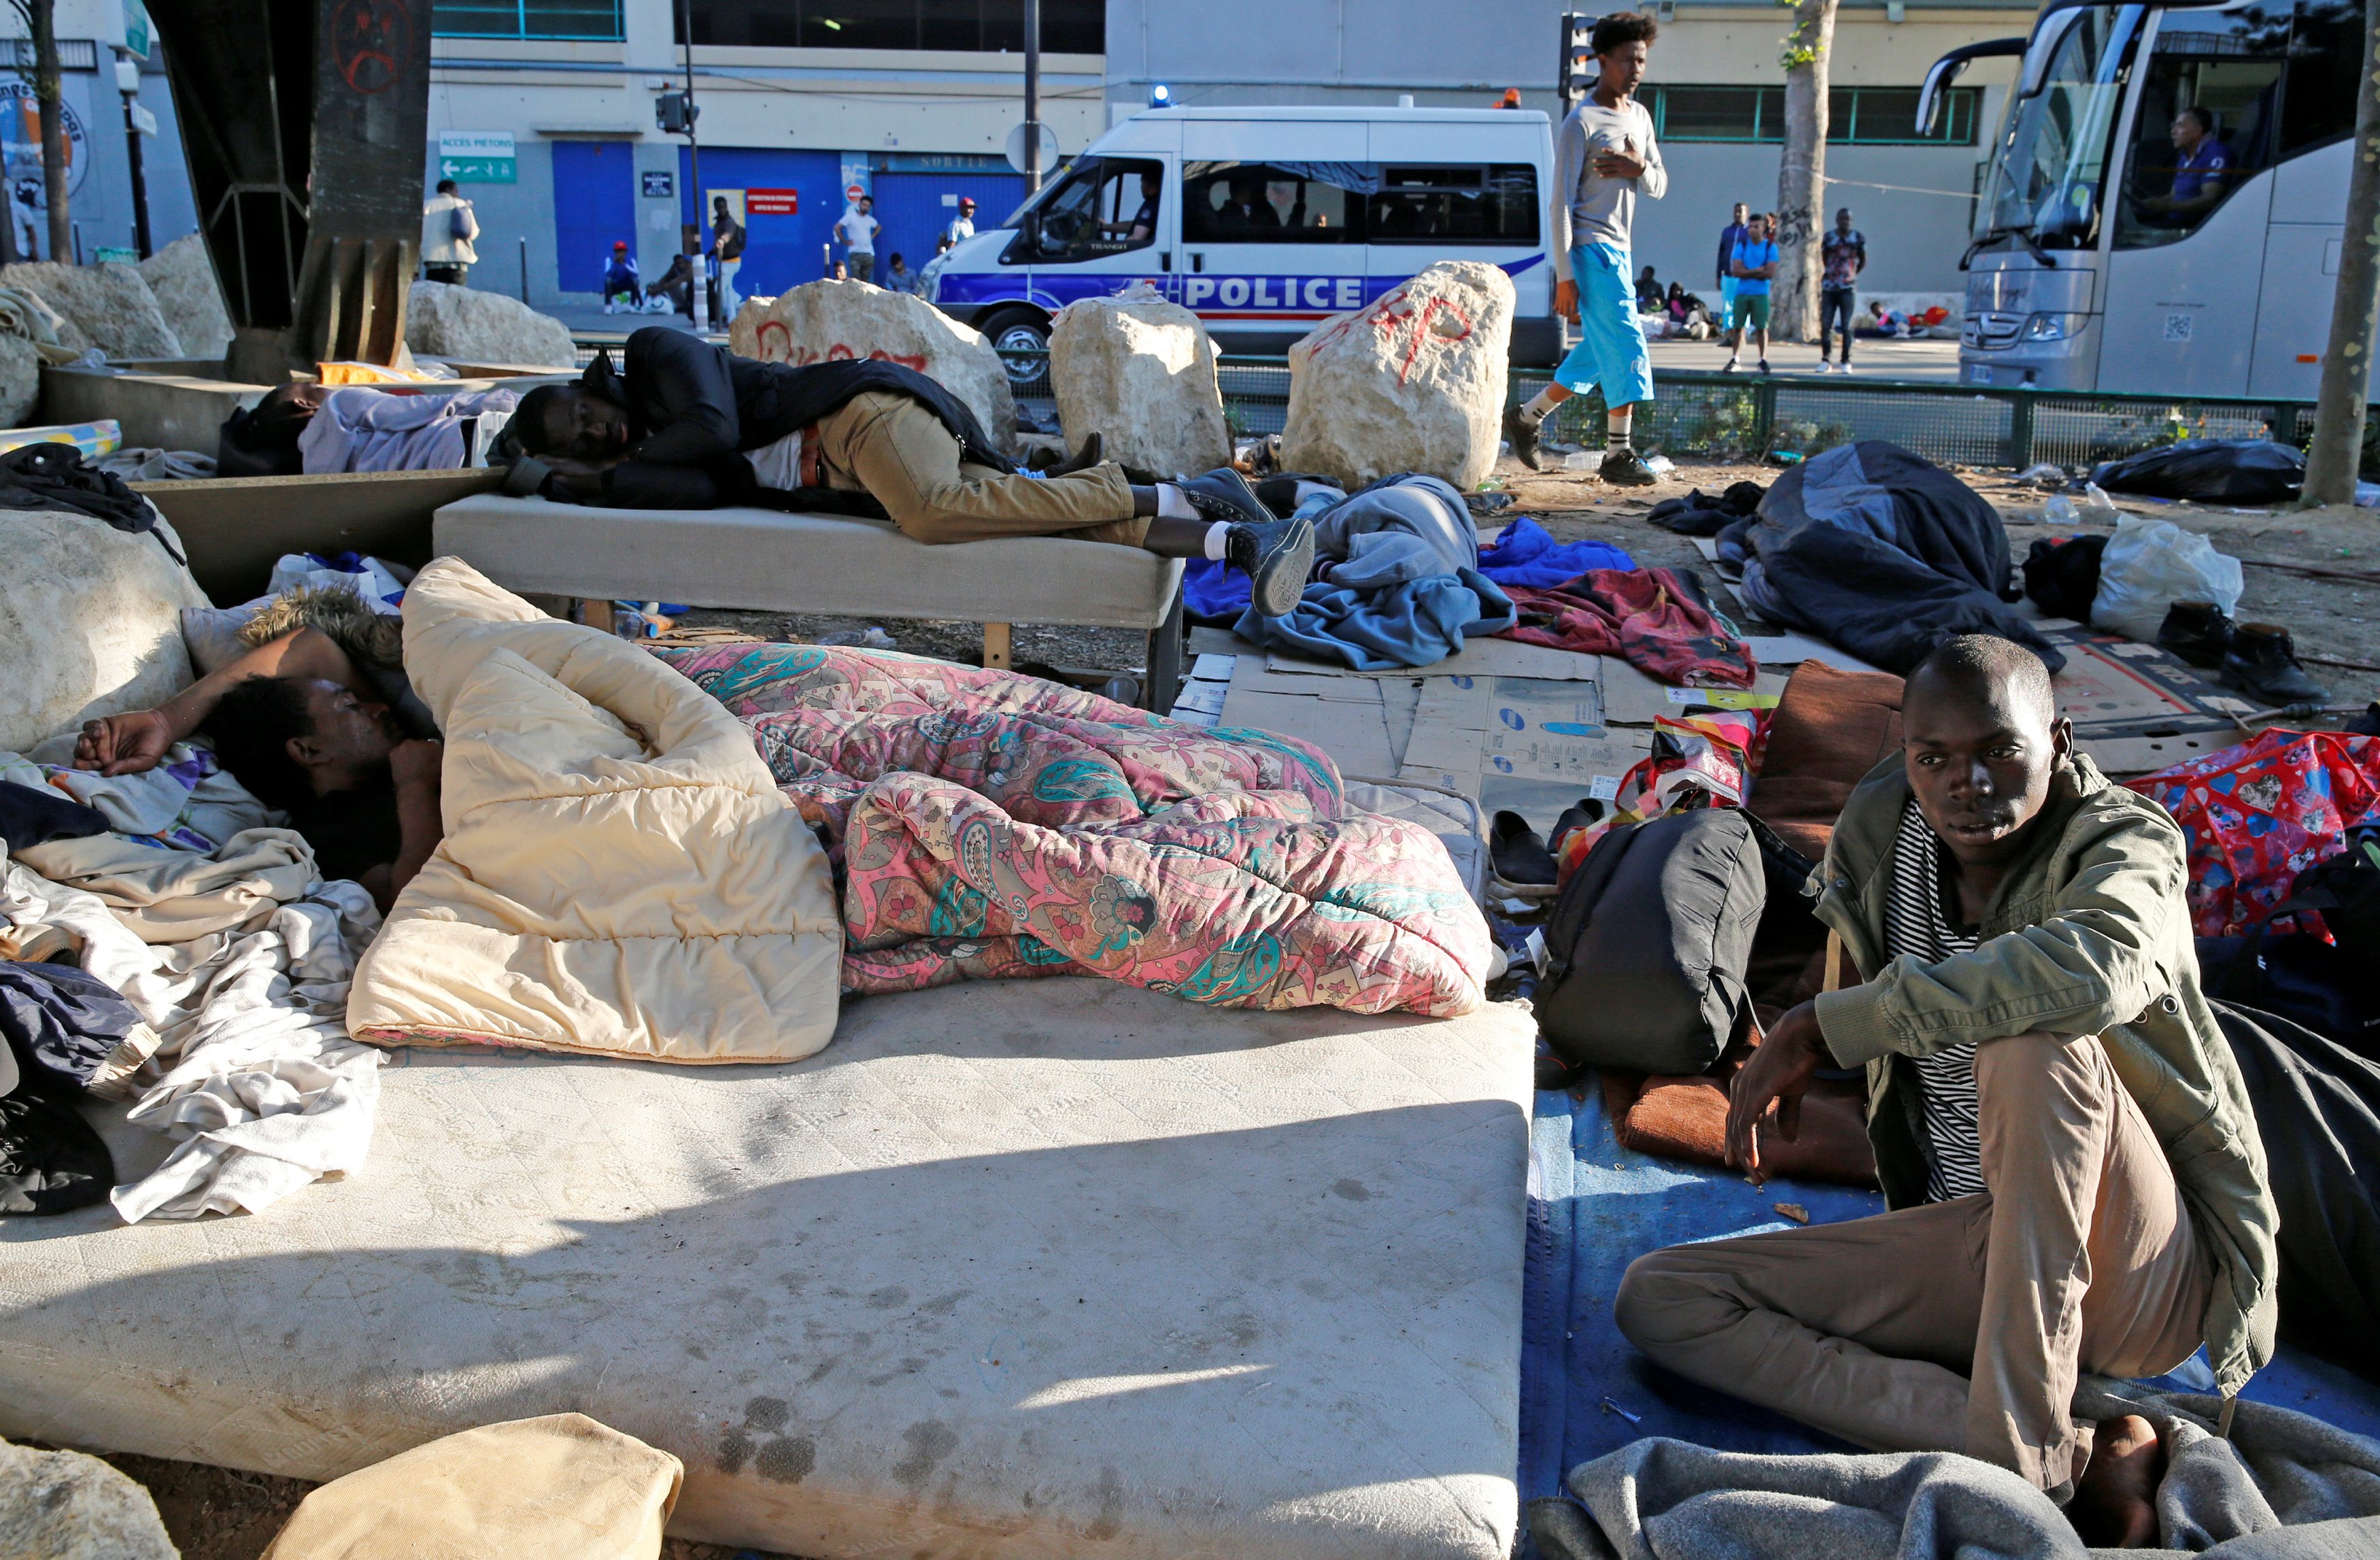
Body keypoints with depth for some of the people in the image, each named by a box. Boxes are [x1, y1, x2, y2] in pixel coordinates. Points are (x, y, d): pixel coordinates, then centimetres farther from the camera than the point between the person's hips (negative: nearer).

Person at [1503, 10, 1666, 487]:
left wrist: (1639, 169, -9)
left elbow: (1659, 187, 17)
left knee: (1598, 352, 12)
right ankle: (1618, 454, -7)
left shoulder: (1640, 117, 15)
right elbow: (1562, 201, -13)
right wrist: (1565, 275, -19)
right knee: (1626, 345, -12)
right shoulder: (1581, 122, -10)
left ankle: (1527, 418, 25)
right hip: (1590, 249, -9)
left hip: (1618, 251, 9)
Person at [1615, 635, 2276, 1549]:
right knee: (1657, 1299, -9)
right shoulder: (1878, 833, 1)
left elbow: (2094, 969, -40)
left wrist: (1814, 1030, -34)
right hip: (1973, 1250, 6)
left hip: (2148, 1273, -6)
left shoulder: (2128, 846, -15)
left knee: (2035, 1045, -35)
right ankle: (2073, 1463, -21)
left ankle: (2019, 1464, -28)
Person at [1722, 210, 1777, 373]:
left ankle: (1763, 360, 7)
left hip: (1761, 294, -2)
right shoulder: (1742, 246, 5)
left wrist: (1748, 272, -8)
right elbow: (1736, 271, -6)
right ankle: (1735, 360, 8)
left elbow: (1770, 274, -9)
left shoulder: (1770, 248, 1)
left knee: (1761, 327, -1)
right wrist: (1758, 270, -10)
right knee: (1737, 326, 1)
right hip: (1742, 293, 2)